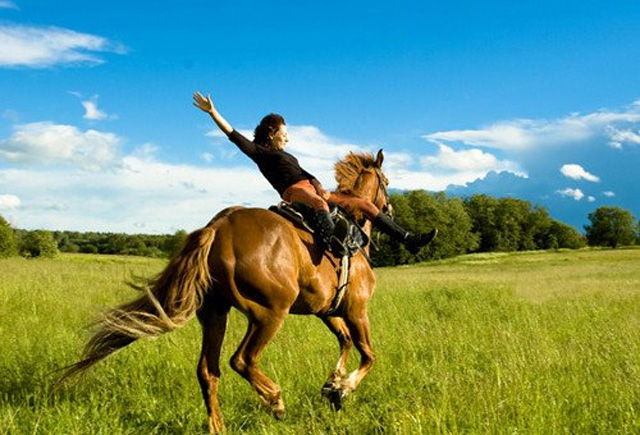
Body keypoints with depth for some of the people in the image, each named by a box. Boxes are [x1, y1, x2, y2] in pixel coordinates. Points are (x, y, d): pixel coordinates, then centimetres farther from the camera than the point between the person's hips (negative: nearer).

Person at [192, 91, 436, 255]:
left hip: (313, 190, 9)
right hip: (294, 192, -8)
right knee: (321, 206, -43)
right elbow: (233, 135, 0)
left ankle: (409, 240, 4)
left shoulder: (286, 156, 33)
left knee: (364, 205, 3)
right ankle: (330, 249, -66)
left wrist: (320, 188, 0)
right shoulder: (259, 152, 9)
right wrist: (212, 112, -9)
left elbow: (306, 174, 22)